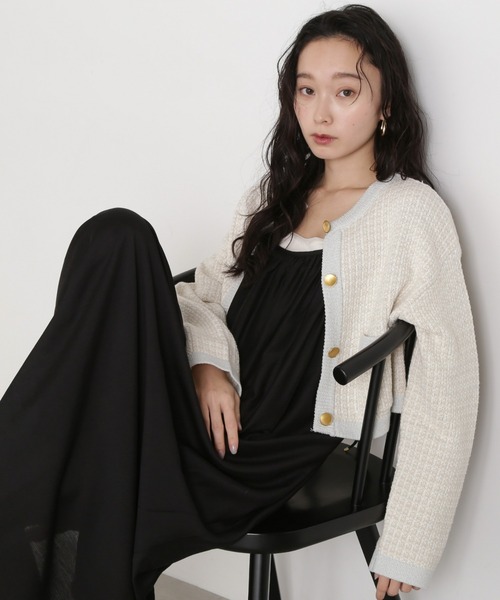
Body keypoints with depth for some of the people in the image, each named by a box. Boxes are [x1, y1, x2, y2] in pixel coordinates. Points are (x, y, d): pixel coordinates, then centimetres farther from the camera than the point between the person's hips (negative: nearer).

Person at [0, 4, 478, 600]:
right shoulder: (273, 196, 19)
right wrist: (208, 360, -6)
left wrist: (406, 548, -12)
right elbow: (203, 289, 19)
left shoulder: (412, 213, -1)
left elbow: (446, 383, -7)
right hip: (213, 412, 6)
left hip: (279, 453, -6)